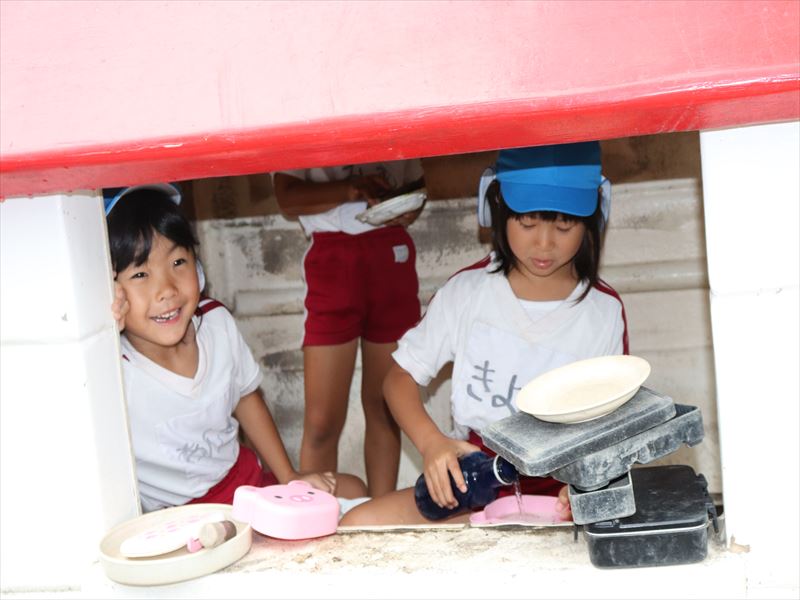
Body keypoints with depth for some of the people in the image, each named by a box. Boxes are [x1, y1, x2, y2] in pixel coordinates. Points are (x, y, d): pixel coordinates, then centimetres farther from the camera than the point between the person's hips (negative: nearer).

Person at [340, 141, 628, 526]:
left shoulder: (604, 312, 1)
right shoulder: (466, 291, 1)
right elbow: (400, 377, 6)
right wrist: (431, 443, -14)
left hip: (559, 491, -1)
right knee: (359, 526, -23)